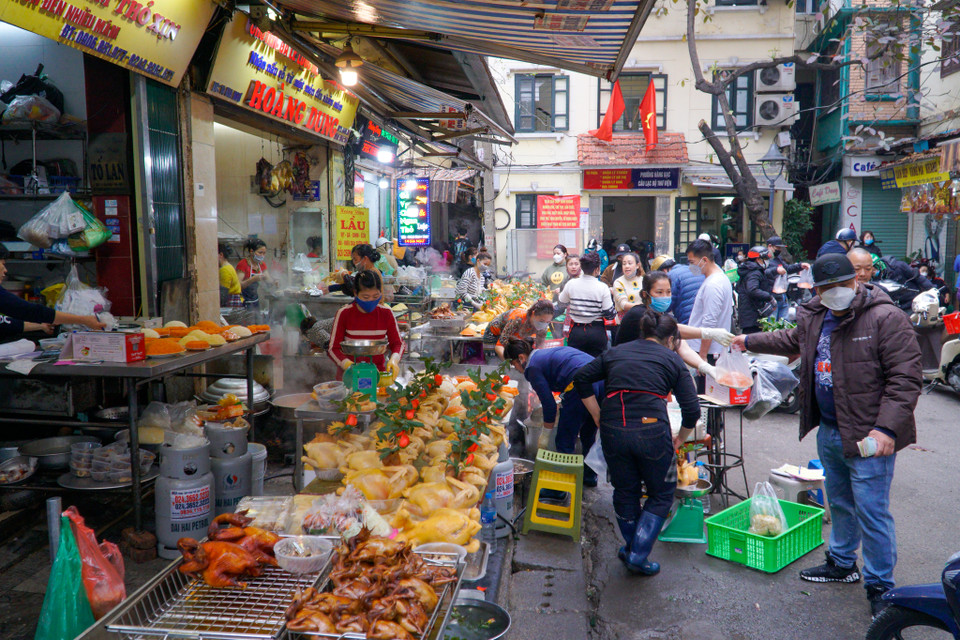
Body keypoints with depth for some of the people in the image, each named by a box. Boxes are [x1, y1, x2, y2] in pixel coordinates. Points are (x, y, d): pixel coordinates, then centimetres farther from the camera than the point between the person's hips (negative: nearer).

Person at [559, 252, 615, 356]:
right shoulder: (603, 288, -11)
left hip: (576, 332, 2)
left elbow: (562, 302, 12)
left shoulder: (571, 284, -5)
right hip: (597, 332, -1)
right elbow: (610, 314, -8)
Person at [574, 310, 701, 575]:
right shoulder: (672, 359, 12)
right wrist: (680, 438, 21)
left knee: (625, 491, 24)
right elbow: (692, 409, 6)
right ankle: (638, 556, 13)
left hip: (612, 431, 3)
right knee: (661, 495, 18)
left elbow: (581, 378, 11)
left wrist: (598, 416, 14)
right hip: (652, 429, -3)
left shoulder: (616, 352, 20)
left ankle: (631, 549, 36)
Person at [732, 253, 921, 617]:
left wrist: (886, 427, -24)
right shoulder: (815, 317, 6)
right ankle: (842, 563, 41)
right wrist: (750, 342, 33)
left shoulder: (885, 318, -16)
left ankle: (879, 586, 16)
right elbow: (792, 341, 29)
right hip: (828, 430, 8)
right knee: (839, 502, 22)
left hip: (868, 435, -7)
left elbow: (906, 377, -18)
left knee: (871, 511, -1)